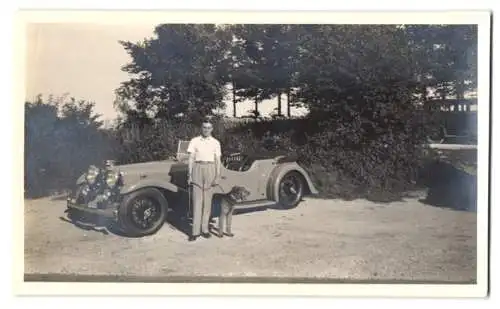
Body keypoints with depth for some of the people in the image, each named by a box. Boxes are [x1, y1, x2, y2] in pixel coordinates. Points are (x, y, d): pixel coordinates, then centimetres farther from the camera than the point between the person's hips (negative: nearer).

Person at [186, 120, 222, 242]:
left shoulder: (215, 142, 7)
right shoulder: (194, 141, 4)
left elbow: (218, 160, 7)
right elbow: (191, 159, 4)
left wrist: (217, 177, 0)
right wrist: (189, 175, 0)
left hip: (210, 170, 1)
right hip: (198, 169, -1)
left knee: (207, 201, 4)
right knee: (197, 200, -3)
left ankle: (205, 229, 12)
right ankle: (195, 231, -2)